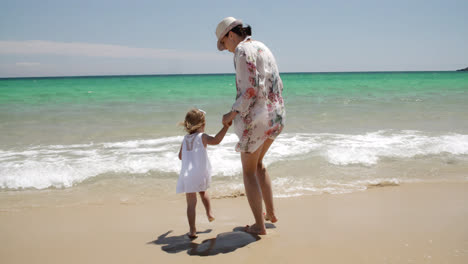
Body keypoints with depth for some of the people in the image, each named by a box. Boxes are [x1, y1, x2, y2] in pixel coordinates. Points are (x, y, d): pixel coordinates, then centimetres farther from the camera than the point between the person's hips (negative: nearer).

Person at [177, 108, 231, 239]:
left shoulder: (185, 138, 12)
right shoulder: (202, 137, -3)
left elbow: (180, 156, 22)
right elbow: (216, 140, -23)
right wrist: (226, 127, -20)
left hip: (187, 175, 2)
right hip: (201, 173, -2)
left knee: (191, 202, 1)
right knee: (203, 192, 31)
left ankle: (192, 230, -1)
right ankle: (209, 213, 28)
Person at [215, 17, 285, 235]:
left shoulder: (243, 50, -12)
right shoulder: (263, 48, 17)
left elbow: (250, 89, -21)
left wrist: (232, 114, -10)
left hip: (255, 119, -9)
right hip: (276, 115, 9)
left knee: (249, 171, 7)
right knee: (258, 164, 27)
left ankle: (259, 225, 14)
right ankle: (271, 213, 32)